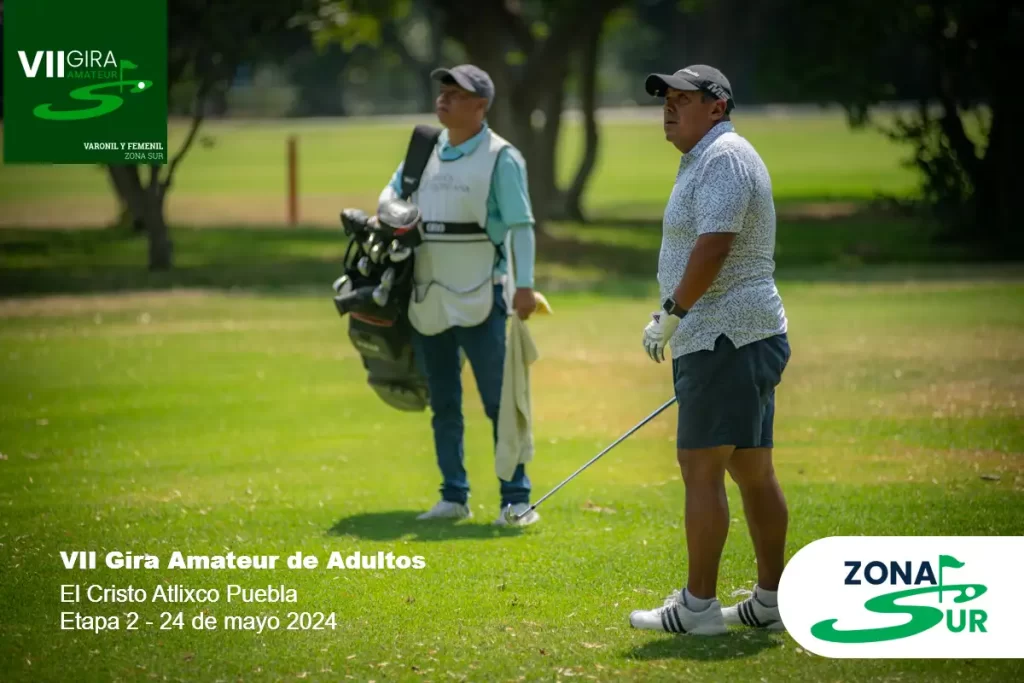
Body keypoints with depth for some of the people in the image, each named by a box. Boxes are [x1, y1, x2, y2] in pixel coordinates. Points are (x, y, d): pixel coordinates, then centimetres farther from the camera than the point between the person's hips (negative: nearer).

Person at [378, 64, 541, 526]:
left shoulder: (500, 157, -7)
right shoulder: (426, 151, 10)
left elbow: (521, 225, -11)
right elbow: (394, 189, 27)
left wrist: (525, 284, -19)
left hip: (479, 298, -6)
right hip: (428, 298, 6)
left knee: (500, 401, -4)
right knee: (443, 404, 11)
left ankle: (516, 499, 0)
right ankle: (453, 497, 18)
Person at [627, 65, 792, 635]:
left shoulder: (724, 157, -13)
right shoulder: (710, 159, 21)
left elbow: (712, 246, -23)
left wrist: (671, 314, -16)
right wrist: (679, 321, 26)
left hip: (726, 340, -11)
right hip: (750, 334, 11)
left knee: (701, 466, -9)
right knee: (753, 471, 11)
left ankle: (698, 605, -8)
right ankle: (771, 600, 14)